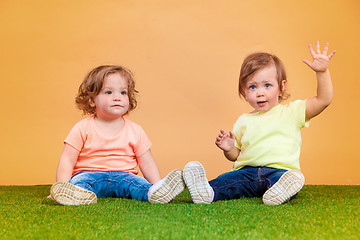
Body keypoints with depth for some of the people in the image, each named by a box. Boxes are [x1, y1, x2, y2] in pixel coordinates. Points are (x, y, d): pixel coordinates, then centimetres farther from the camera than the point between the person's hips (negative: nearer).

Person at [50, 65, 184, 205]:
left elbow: (147, 164, 8)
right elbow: (67, 160, 0)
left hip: (123, 175, 2)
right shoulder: (82, 128, 1)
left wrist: (157, 185, -8)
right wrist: (62, 187, -15)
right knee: (81, 180, -32)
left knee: (134, 182, -28)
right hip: (89, 173, -1)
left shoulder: (135, 131, 6)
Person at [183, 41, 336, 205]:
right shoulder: (244, 121, 19)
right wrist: (229, 149, 0)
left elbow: (324, 100, 1)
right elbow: (236, 155, 25)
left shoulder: (291, 112, 10)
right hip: (247, 172, 2)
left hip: (280, 170, -2)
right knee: (229, 179, -27)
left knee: (290, 179, -36)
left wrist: (322, 72, -11)